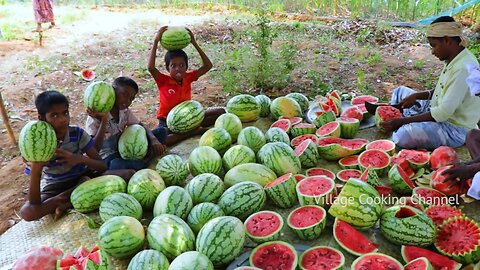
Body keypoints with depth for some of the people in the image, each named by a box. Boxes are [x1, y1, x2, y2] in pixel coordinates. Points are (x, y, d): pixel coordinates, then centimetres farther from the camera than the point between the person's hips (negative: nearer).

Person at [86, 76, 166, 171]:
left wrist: (154, 141, -19)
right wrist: (103, 121, -36)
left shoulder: (125, 111, -1)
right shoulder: (95, 116, -19)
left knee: (161, 132, -2)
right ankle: (146, 162, -18)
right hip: (108, 158, -6)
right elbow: (93, 151, -26)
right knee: (116, 165, -44)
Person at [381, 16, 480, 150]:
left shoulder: (464, 68, -26)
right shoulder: (453, 60, 4)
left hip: (455, 129, -10)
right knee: (400, 91, 16)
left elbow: (444, 112, -29)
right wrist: (416, 96, -1)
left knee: (403, 135, -34)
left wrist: (403, 121, -26)